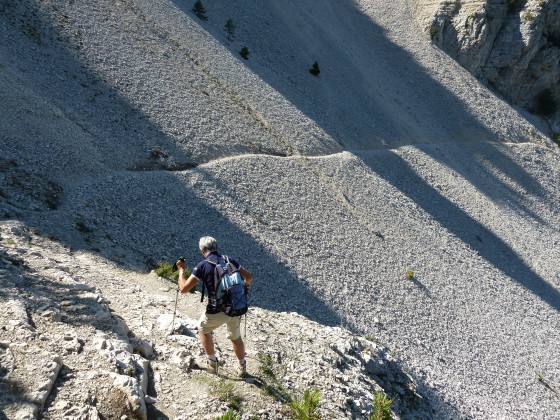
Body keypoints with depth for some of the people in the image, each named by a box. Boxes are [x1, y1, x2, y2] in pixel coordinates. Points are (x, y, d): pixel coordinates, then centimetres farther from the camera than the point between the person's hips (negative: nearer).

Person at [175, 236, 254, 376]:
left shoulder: (202, 266, -9)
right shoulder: (229, 260, 2)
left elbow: (183, 288, -7)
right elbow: (249, 276, 9)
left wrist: (181, 270, 9)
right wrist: (246, 285, 32)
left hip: (217, 311, -4)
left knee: (203, 329, 27)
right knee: (236, 337, 27)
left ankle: (212, 363, 31)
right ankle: (242, 367, 42)